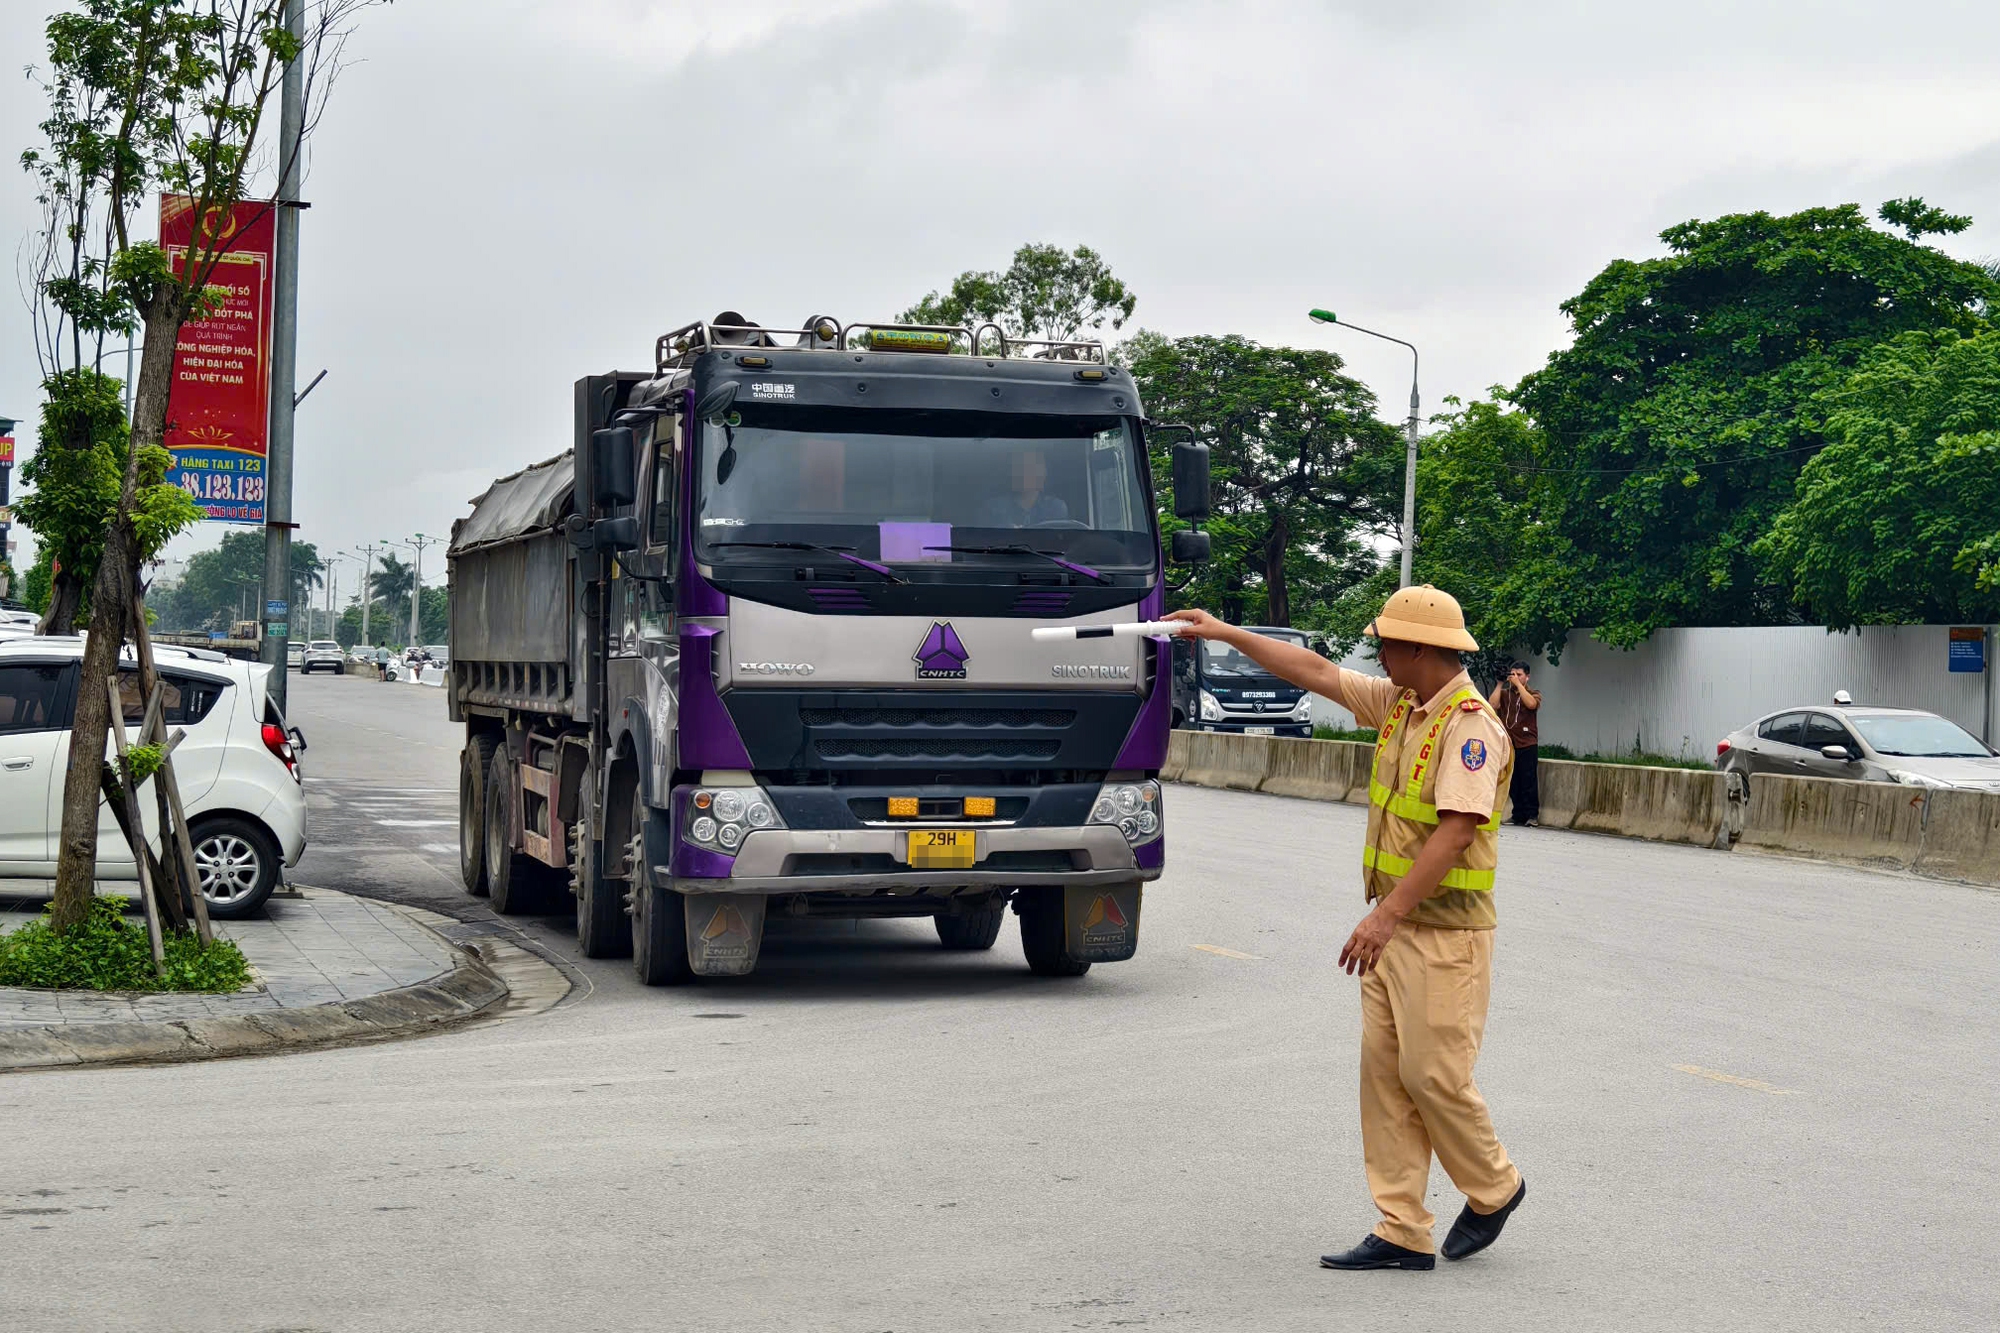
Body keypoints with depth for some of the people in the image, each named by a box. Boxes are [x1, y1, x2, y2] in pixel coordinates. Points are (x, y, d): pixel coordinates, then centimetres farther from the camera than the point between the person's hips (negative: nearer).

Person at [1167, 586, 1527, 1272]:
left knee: (1433, 1075, -5)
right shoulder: (1397, 702, 10)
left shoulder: (1470, 725, -17)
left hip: (1445, 931, -9)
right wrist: (1224, 633, 19)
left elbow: (1456, 830, -24)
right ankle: (1403, 1233, 7)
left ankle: (1495, 1189, 20)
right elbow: (1315, 671, 19)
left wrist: (1386, 915, -27)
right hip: (1393, 924, 9)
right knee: (1384, 1073, 5)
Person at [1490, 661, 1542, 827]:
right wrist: (1500, 684, -2)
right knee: (1512, 782, 3)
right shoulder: (1504, 694, 13)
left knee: (1528, 780, -7)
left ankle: (1532, 815, -7)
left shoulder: (1533, 694, 8)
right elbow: (1493, 706, -4)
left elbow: (1531, 703, -15)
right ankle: (1519, 814, 8)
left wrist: (1518, 684, -12)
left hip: (1527, 744, -3)